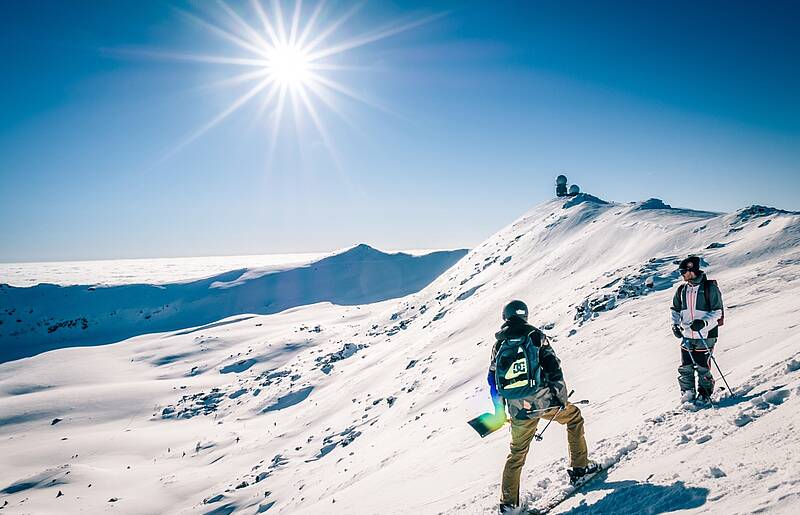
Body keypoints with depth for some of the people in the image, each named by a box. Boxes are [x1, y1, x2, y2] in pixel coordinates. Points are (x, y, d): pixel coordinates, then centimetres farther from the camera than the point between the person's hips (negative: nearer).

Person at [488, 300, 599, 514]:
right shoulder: (535, 335, -1)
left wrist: (500, 410, 20)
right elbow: (553, 367, -8)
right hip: (544, 400, -3)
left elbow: (493, 380, 11)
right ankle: (579, 467, 25)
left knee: (517, 453, 17)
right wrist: (561, 396, -1)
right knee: (573, 416, 26)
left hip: (518, 410, 3)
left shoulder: (499, 344, 8)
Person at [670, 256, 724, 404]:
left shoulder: (709, 288, -9)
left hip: (705, 336, -5)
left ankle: (705, 395, 19)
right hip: (686, 336, 5)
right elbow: (676, 310, 18)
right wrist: (675, 324, 1)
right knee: (685, 367, 5)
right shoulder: (681, 290, 7)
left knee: (702, 367, 2)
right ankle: (688, 392, 21)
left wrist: (703, 322, -23)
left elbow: (717, 311, -9)